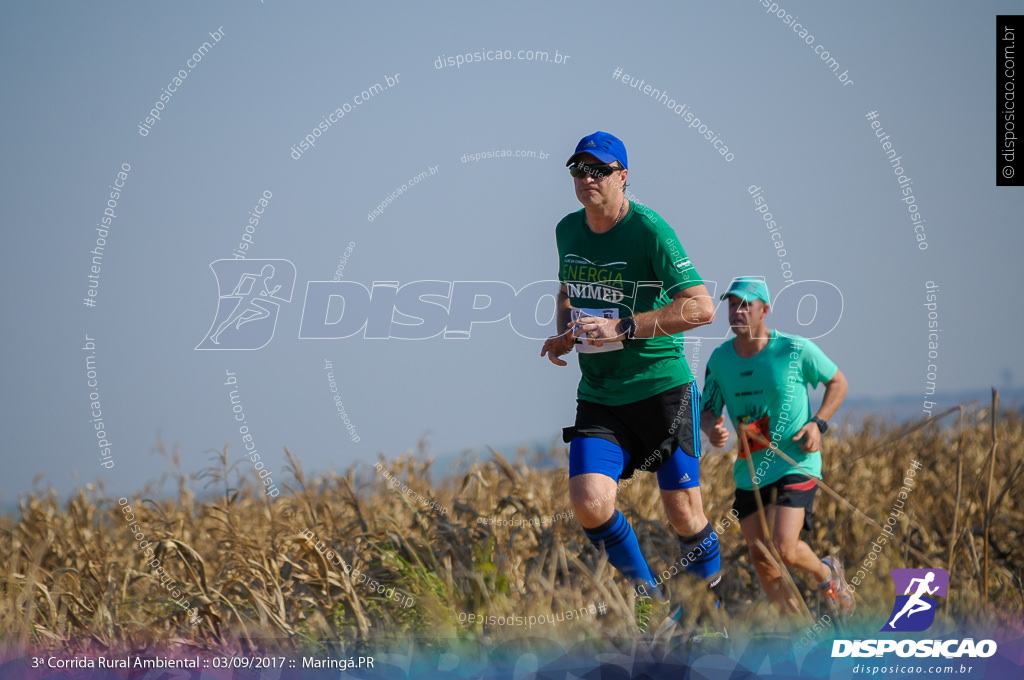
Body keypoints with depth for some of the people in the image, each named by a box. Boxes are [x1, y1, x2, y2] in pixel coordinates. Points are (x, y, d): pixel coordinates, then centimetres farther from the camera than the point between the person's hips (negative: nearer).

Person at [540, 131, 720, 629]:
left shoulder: (650, 230, -13)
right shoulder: (567, 231, 7)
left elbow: (701, 308, -18)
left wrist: (622, 329, -23)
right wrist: (564, 333, 5)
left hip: (662, 387, -5)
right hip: (598, 396, 5)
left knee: (683, 513, -4)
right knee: (590, 504, -15)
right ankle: (647, 596, 9)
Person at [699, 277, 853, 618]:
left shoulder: (796, 350, -11)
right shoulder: (719, 359, 0)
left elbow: (838, 382, 4)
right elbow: (707, 411, 10)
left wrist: (818, 424, -11)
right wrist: (712, 429, -15)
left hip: (796, 464, -5)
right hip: (749, 470, 5)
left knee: (783, 548, -18)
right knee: (759, 556, 2)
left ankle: (827, 574, 16)